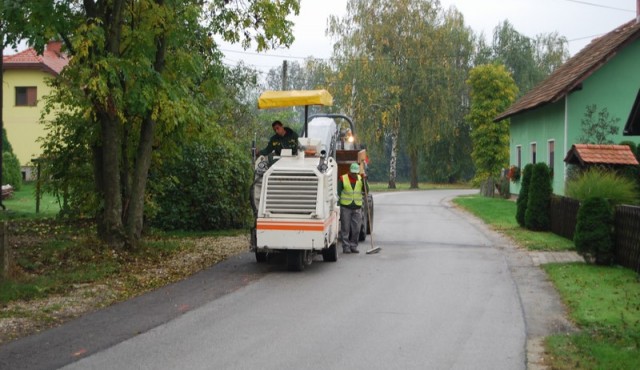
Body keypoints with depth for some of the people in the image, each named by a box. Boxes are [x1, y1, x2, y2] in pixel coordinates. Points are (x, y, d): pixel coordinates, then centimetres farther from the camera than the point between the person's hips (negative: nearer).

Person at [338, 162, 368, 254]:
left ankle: (353, 246, 13)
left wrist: (364, 181, -15)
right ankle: (346, 247, 5)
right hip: (345, 207, -3)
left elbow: (366, 190, -2)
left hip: (357, 207, 3)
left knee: (356, 229, 2)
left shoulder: (360, 178, 7)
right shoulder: (343, 179, -2)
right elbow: (338, 192, -1)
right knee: (345, 228, -1)